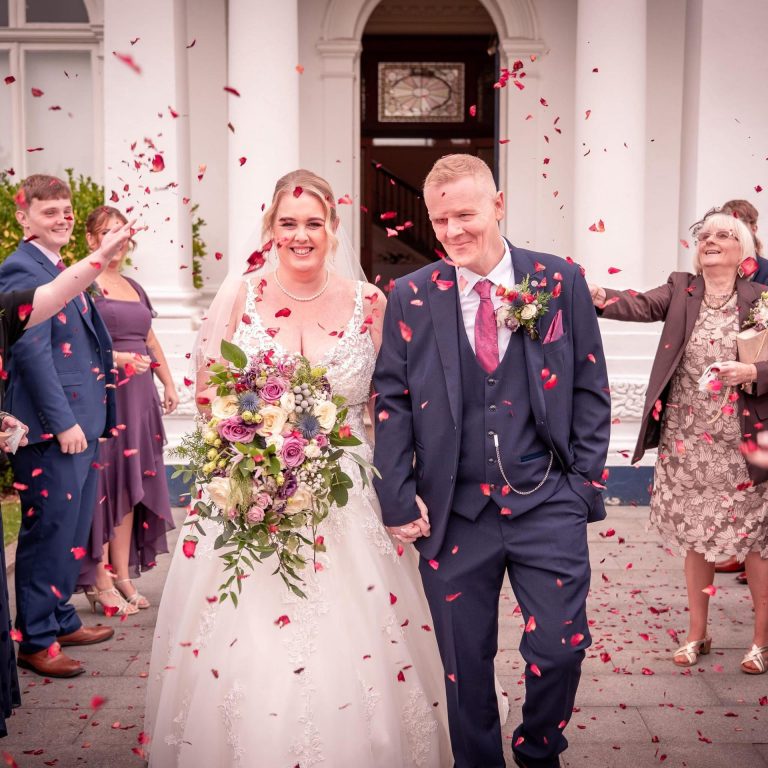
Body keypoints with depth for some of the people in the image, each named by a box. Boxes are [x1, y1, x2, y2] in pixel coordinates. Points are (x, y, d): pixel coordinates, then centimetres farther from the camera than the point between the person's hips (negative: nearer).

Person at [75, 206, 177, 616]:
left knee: (130, 486, 8)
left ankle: (123, 575, 15)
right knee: (103, 483, -3)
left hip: (138, 397, 7)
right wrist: (117, 357, -24)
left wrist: (169, 384, 21)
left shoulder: (134, 286, 18)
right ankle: (99, 581, 4)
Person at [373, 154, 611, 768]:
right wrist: (399, 499, -5)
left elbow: (590, 389, 4)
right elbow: (391, 402, 1)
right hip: (454, 511, 1)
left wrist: (584, 482, -1)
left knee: (560, 647, 2)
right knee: (465, 663, 11)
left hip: (548, 503, 0)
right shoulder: (411, 297, 1)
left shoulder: (560, 282, 1)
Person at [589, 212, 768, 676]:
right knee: (695, 536, 13)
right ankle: (698, 634, 28)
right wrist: (601, 298, -36)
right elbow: (643, 306, -17)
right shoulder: (681, 290, 1)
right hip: (687, 440, 2)